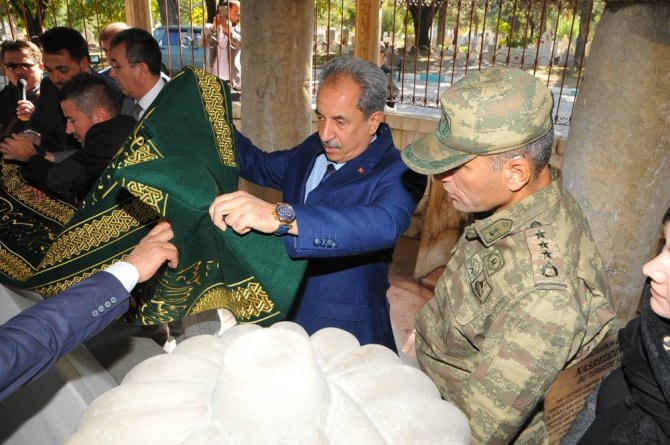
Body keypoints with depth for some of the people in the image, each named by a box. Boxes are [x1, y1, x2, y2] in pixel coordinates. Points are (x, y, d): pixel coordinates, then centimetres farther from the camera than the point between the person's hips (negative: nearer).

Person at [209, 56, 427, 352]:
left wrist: (280, 216, -52)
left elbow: (383, 225, -42)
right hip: (284, 311, 6)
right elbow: (260, 166, 19)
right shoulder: (313, 149, 1)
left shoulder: (399, 173, -20)